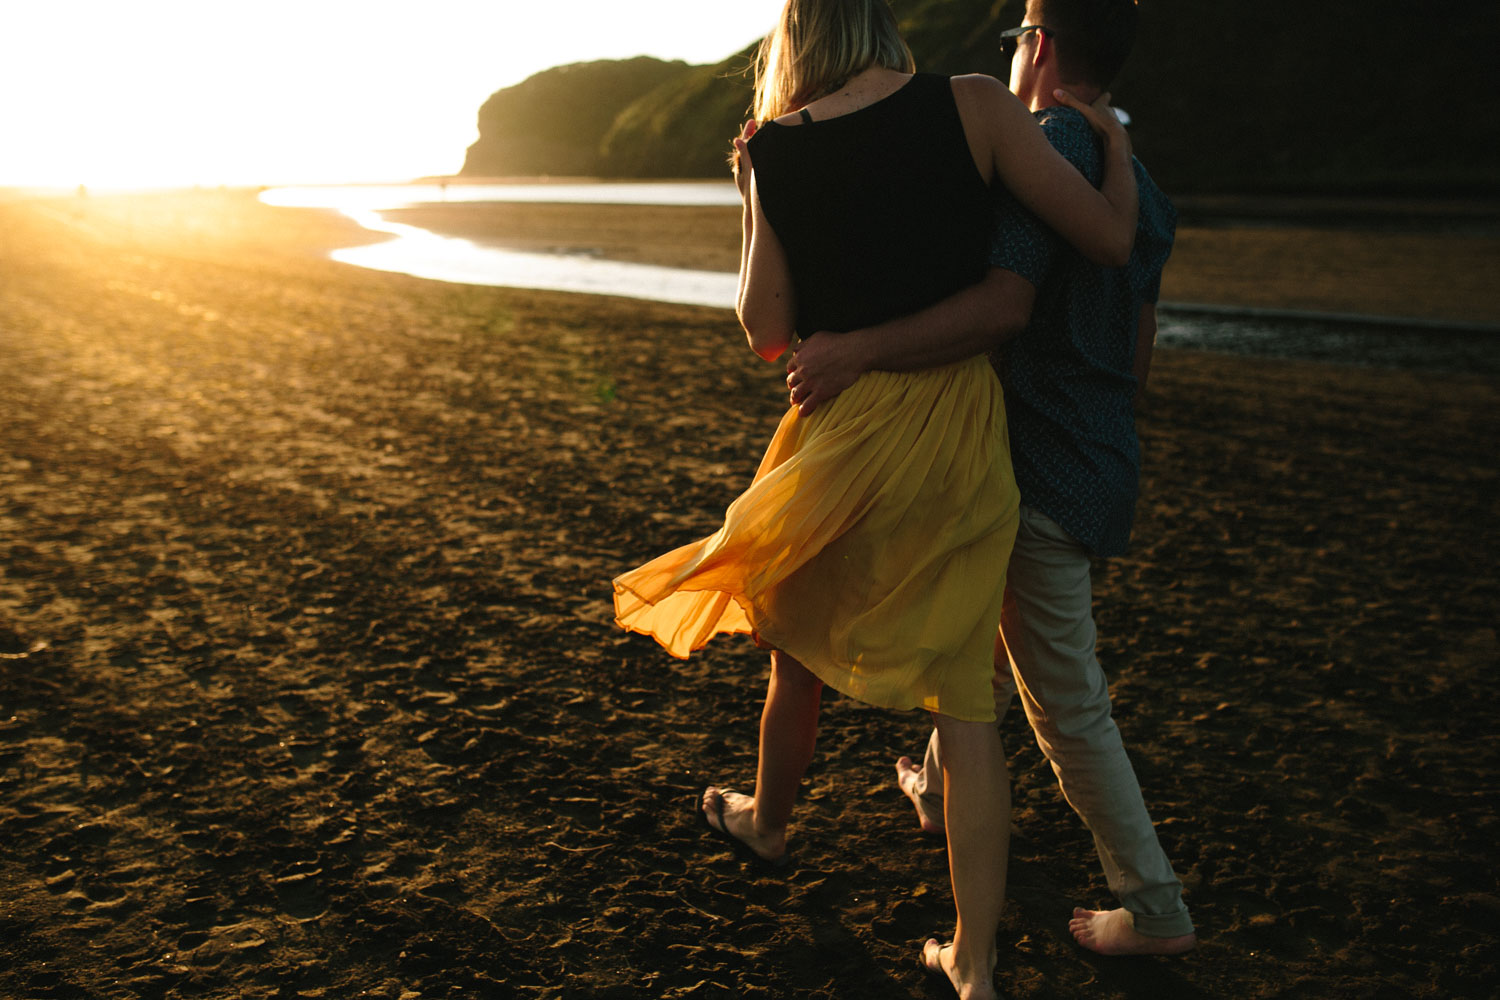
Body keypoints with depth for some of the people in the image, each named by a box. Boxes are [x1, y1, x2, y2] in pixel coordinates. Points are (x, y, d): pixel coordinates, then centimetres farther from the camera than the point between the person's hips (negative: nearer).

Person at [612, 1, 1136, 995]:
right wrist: (1112, 139, 12)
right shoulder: (974, 105, -6)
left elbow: (767, 332, -1)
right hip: (963, 427, 0)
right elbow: (1112, 239, -7)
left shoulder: (775, 152, -2)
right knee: (963, 686, 8)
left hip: (848, 428, 0)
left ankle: (767, 821, 50)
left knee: (800, 642, 24)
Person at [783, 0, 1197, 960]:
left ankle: (1156, 906, 12)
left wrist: (861, 348, -36)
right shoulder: (1137, 180, 11)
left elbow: (1003, 304, -33)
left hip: (1042, 479, -9)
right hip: (1101, 464, 9)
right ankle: (940, 787, 45)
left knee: (1068, 702, 1)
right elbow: (1140, 354, 15)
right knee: (986, 633, 26)